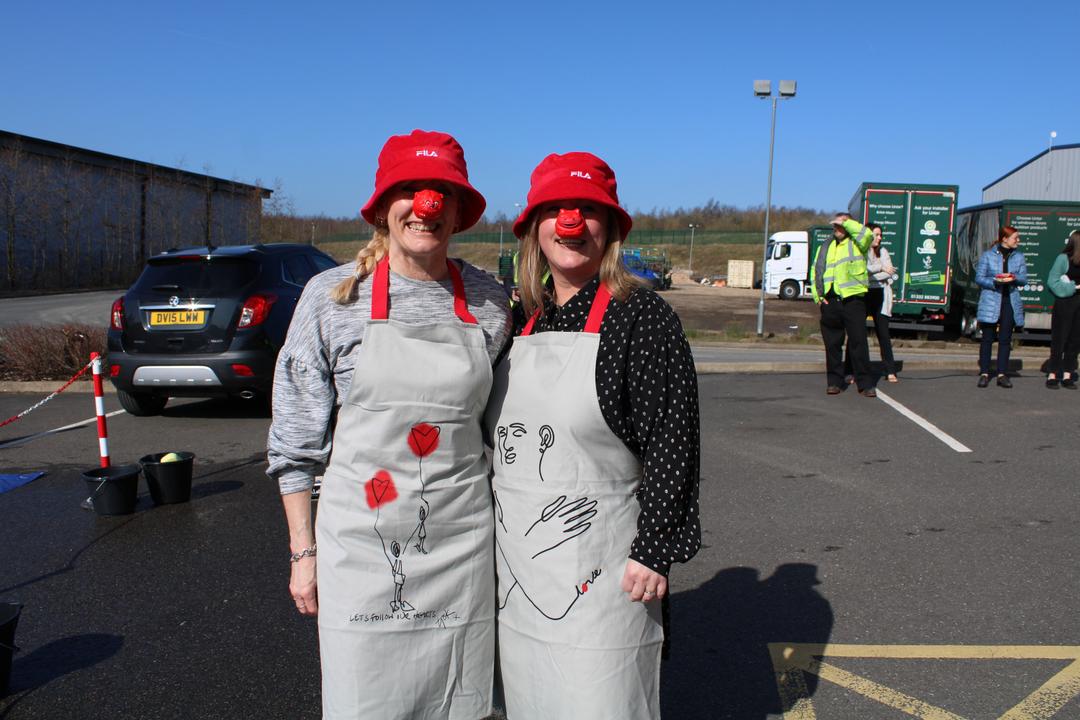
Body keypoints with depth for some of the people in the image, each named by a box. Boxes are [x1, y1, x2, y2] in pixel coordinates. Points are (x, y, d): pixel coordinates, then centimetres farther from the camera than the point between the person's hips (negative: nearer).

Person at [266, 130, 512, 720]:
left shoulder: (488, 303, 1)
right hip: (360, 541, -1)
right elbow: (296, 438, 1)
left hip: (460, 546, 2)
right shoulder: (333, 296, -3)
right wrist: (303, 551, 1)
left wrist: (500, 535, 10)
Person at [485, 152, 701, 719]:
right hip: (517, 565, 7)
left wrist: (653, 551, -16)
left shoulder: (641, 316, -11)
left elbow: (672, 441, -14)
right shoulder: (524, 321, 9)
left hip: (598, 570, -6)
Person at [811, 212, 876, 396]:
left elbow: (866, 234, -16)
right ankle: (834, 381, 14)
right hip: (830, 301, 4)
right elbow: (815, 272, 19)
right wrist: (817, 295, 4)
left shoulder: (855, 244, 7)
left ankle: (865, 384, -2)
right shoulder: (824, 248, 21)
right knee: (832, 344, 6)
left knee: (858, 342, -6)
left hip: (853, 299, -4)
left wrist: (846, 222, -5)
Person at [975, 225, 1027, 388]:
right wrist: (996, 281, -18)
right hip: (991, 301, -3)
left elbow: (1024, 279, 8)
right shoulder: (987, 255, 0)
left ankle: (1002, 374, 7)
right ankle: (984, 373, 5)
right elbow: (979, 278, -2)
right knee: (988, 338, -1)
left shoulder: (1019, 256, 10)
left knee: (1005, 339, 3)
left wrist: (1013, 278, -14)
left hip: (1011, 302, 3)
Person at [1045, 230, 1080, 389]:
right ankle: (1052, 374, 5)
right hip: (1065, 304, -5)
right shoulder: (1063, 258, -7)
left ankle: (1067, 375, 12)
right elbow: (1052, 282, -8)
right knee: (1059, 339, -1)